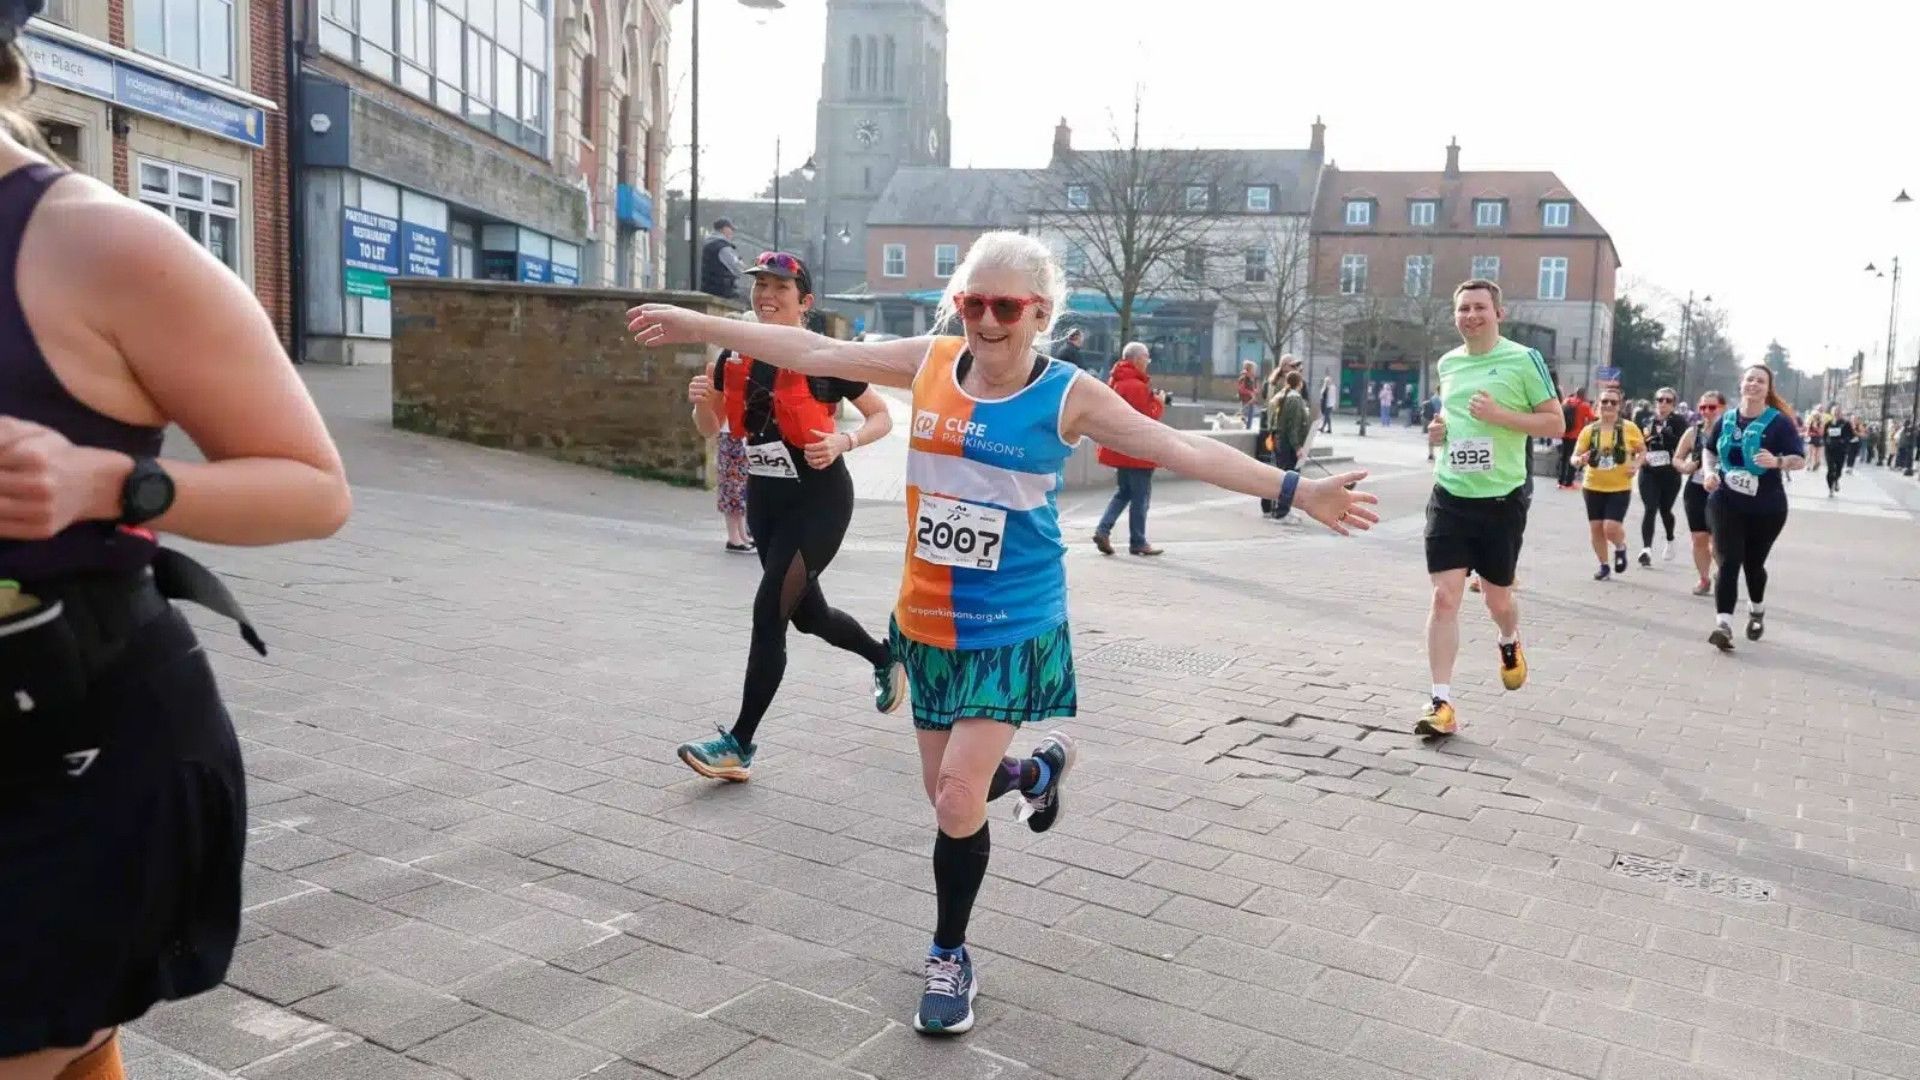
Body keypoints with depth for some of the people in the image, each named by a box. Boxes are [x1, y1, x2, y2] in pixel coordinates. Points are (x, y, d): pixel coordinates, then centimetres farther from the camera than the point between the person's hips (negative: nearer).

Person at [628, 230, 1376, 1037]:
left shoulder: (1068, 395, -10)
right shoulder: (929, 363, -1)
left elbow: (1181, 449, -13)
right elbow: (814, 353, 4)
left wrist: (1294, 490, -20)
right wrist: (699, 325, 7)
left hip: (1012, 626, -4)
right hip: (927, 621, 4)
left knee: (959, 793, -10)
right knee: (954, 795, 12)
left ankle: (949, 959, 15)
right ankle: (1040, 769, 47)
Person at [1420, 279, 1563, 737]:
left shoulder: (1523, 359, -6)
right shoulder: (1447, 363, 9)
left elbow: (1555, 422, -6)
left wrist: (1499, 415, -20)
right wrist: (1439, 429, 3)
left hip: (1502, 498, -3)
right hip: (1450, 495, 3)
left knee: (1497, 598, 12)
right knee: (1444, 596, -7)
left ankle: (1510, 644, 48)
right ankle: (1441, 703, -5)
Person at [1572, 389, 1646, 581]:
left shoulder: (1629, 428, -4)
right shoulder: (1589, 430, -1)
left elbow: (1642, 450, 9)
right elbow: (1574, 457, 1)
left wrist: (1636, 464, -10)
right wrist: (1579, 460, -23)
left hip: (1620, 488, -3)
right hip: (1593, 487, 3)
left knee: (1611, 527, -14)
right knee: (1595, 527, 6)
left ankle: (1620, 548, 21)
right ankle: (1604, 566, 24)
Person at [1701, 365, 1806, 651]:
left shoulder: (1779, 422, -8)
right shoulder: (1726, 419, 3)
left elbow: (1800, 459, -11)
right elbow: (1709, 450, 18)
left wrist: (1777, 462, -32)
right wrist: (1709, 472, -1)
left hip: (1766, 508, -2)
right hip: (1726, 503, 2)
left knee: (1753, 563, 12)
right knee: (1728, 562, -9)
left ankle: (1757, 610, 41)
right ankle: (1723, 624, -17)